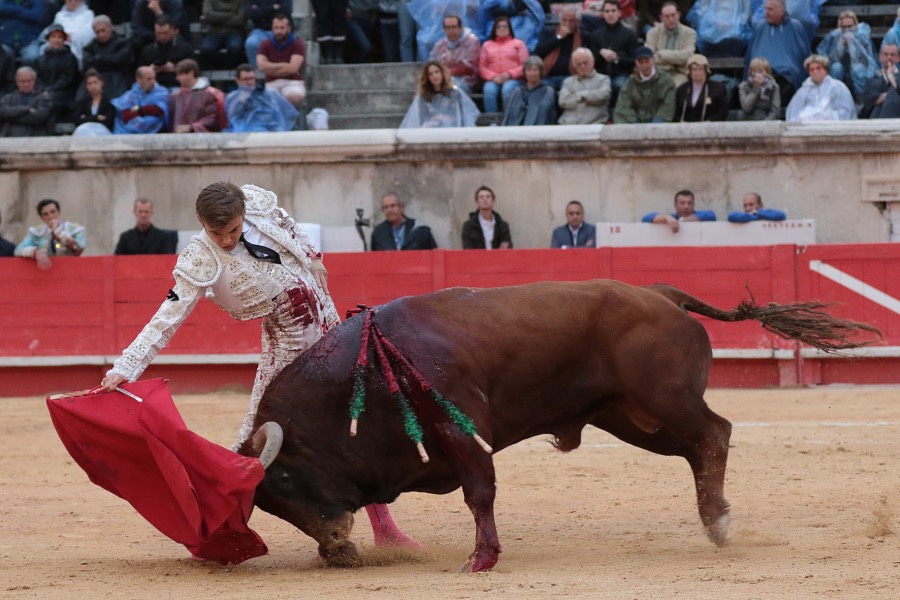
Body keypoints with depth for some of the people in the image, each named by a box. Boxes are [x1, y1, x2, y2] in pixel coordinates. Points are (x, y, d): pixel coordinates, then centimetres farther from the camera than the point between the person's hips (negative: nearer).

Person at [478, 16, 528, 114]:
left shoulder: (518, 43, 17)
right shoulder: (487, 45, 23)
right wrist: (493, 77, -8)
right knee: (489, 91, -34)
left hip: (513, 79, -1)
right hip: (492, 80, 1)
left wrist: (510, 74, -11)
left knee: (507, 90, -37)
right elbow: (482, 67, 12)